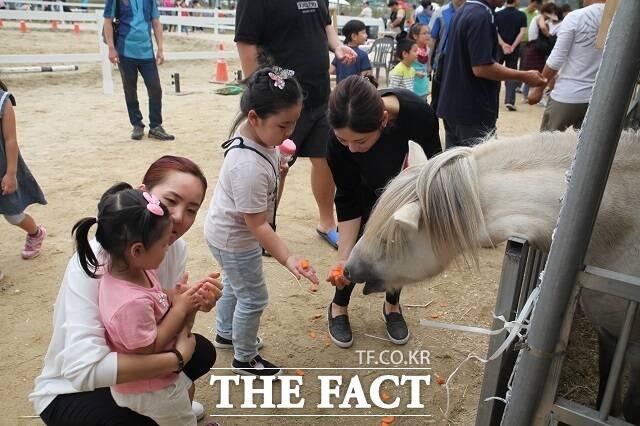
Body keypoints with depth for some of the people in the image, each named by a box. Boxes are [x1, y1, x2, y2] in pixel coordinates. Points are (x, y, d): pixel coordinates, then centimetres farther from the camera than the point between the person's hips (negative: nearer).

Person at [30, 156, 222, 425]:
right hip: (71, 389, -6)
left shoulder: (176, 248, -14)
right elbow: (82, 368, -40)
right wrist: (177, 358, -33)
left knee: (203, 351, -4)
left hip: (127, 355, 6)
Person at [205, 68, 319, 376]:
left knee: (234, 285, 29)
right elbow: (256, 224, -32)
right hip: (234, 239, -9)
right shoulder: (250, 167, -38)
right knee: (253, 299, 9)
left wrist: (277, 171, -2)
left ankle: (225, 333, 54)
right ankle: (245, 360, 32)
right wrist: (288, 259, -33)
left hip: (227, 231, 9)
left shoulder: (251, 130, -11)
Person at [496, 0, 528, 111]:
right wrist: (513, 46, -13)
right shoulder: (521, 15, -3)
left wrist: (503, 44, -16)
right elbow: (522, 32, -11)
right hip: (514, 50, -1)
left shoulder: (497, 14, -1)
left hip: (499, 48, 1)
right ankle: (509, 101, -7)